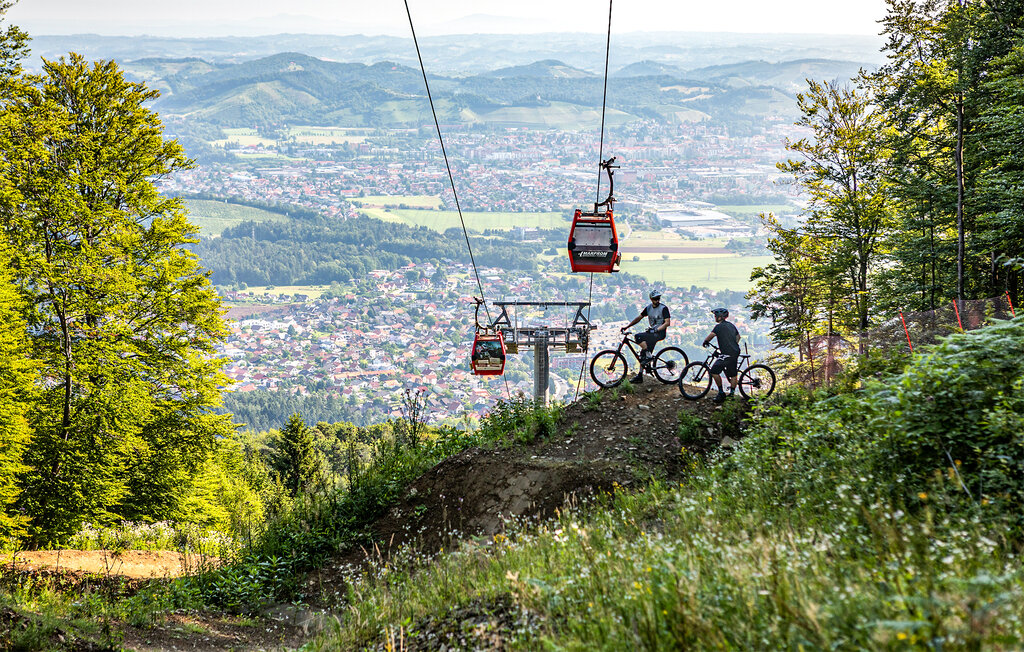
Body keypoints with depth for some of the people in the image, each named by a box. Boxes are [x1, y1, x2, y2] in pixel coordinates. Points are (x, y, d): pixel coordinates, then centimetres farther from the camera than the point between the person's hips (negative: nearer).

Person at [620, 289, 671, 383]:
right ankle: (640, 376, 10)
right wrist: (627, 326, 6)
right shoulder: (649, 307, 9)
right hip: (652, 333, 7)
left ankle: (648, 355, -16)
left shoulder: (663, 308, -10)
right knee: (643, 354, 3)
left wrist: (657, 329, -28)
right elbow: (639, 318, 14)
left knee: (638, 336, -26)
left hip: (660, 333, -7)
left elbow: (667, 322, -17)